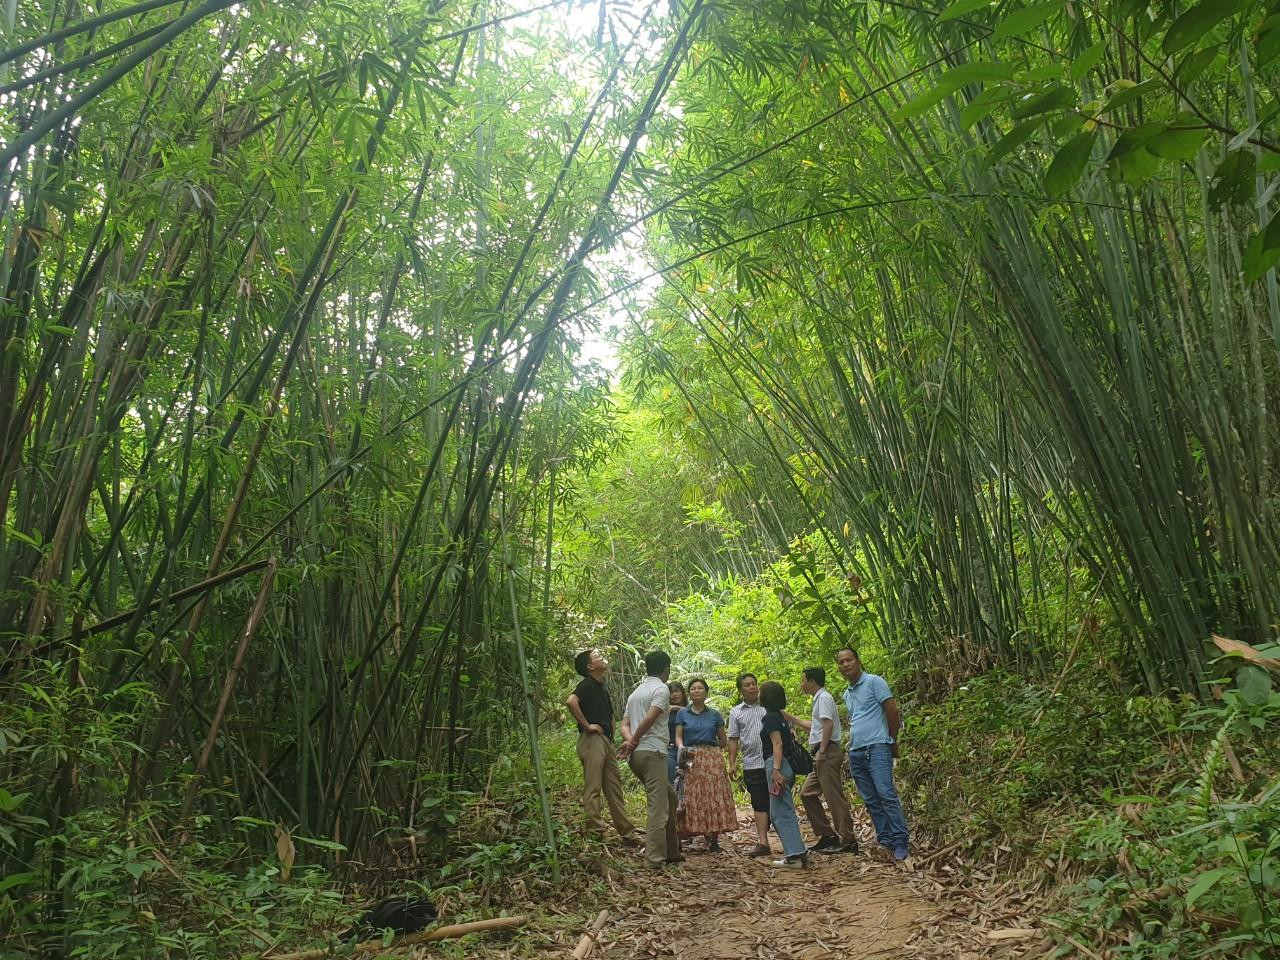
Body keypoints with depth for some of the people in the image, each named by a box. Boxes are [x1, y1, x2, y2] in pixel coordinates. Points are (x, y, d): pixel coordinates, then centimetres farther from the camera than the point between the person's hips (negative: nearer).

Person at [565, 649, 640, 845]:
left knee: (614, 788, 12)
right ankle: (595, 832, -11)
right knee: (593, 788, -10)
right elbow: (571, 701, -29)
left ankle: (627, 832, 17)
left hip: (606, 741, 10)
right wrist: (587, 725, -21)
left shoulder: (601, 688, 20)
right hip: (592, 740, -9)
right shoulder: (587, 685, -8)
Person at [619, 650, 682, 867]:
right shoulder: (661, 689, -4)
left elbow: (625, 724, 15)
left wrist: (629, 740, -4)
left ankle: (671, 851, 21)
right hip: (652, 752, -9)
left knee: (669, 798, 19)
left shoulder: (636, 692, 23)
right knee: (658, 806, -6)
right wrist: (633, 741, -5)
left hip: (636, 755, 9)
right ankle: (655, 857, -8)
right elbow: (649, 719, -16)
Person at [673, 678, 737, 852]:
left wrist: (712, 749, 3)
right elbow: (678, 737, 3)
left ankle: (714, 839, -1)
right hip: (691, 761, 0)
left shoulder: (715, 714, 11)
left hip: (712, 759, 0)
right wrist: (681, 747, -15)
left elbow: (723, 741, 16)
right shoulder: (682, 714, 10)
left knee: (714, 796, -6)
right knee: (693, 798, -7)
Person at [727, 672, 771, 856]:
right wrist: (732, 763, 1)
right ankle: (762, 842, 3)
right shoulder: (736, 712, 11)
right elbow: (733, 739, 10)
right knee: (759, 804, 2)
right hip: (752, 765, 1)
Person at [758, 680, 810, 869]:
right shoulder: (779, 716, 17)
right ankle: (796, 851, 16)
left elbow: (777, 744, -18)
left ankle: (795, 855, -6)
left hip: (776, 764, -10)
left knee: (782, 812, -6)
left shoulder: (770, 717, -10)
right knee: (777, 813, 15)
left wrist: (776, 769, -23)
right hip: (785, 765, 10)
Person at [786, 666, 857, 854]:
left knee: (834, 796, -9)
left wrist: (821, 751, -22)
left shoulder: (823, 697, -8)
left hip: (827, 753, -10)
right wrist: (790, 717, 38)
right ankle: (827, 835, 13)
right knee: (807, 793, 11)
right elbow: (814, 726, 36)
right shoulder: (819, 698, 22)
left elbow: (828, 724, -21)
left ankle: (848, 840, -4)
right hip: (822, 756, 10)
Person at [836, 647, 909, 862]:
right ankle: (885, 841, 13)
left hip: (876, 748, -8)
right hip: (855, 752, 8)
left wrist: (892, 741, 0)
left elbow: (892, 711, -6)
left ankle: (900, 843, -8)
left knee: (886, 794, -12)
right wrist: (851, 754, 18)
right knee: (871, 800, 7)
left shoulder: (874, 682, -3)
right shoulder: (847, 694, 20)